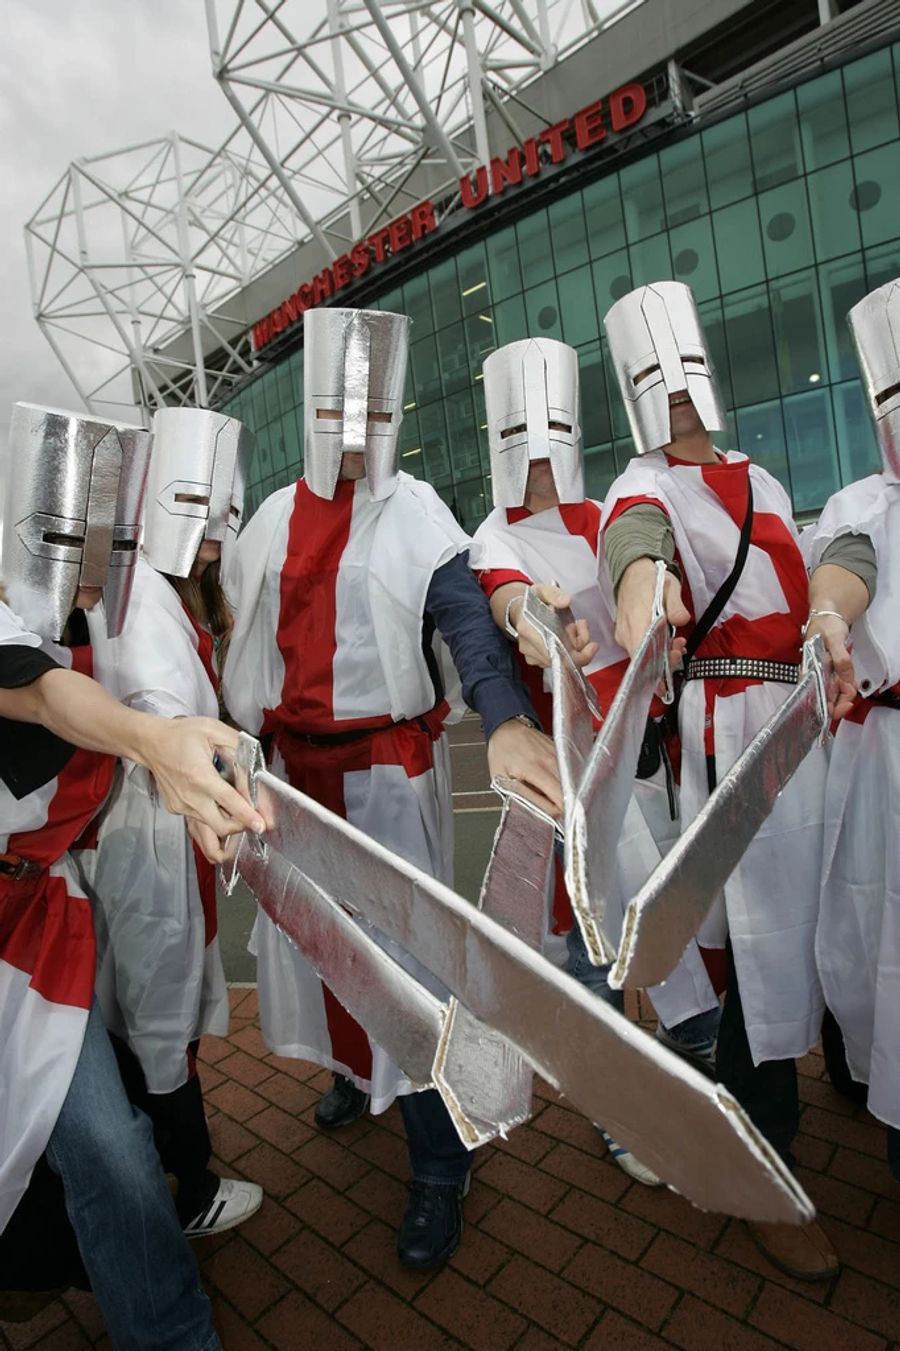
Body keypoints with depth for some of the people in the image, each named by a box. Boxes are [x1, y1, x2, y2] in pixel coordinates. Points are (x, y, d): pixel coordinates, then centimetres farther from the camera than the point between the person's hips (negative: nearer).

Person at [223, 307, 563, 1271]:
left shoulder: (419, 515, -5)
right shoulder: (275, 517, 9)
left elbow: (465, 620, -19)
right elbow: (247, 635, 13)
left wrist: (506, 720, -36)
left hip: (389, 767, -5)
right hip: (295, 764, 5)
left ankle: (437, 1171, 19)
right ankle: (354, 1069, 48)